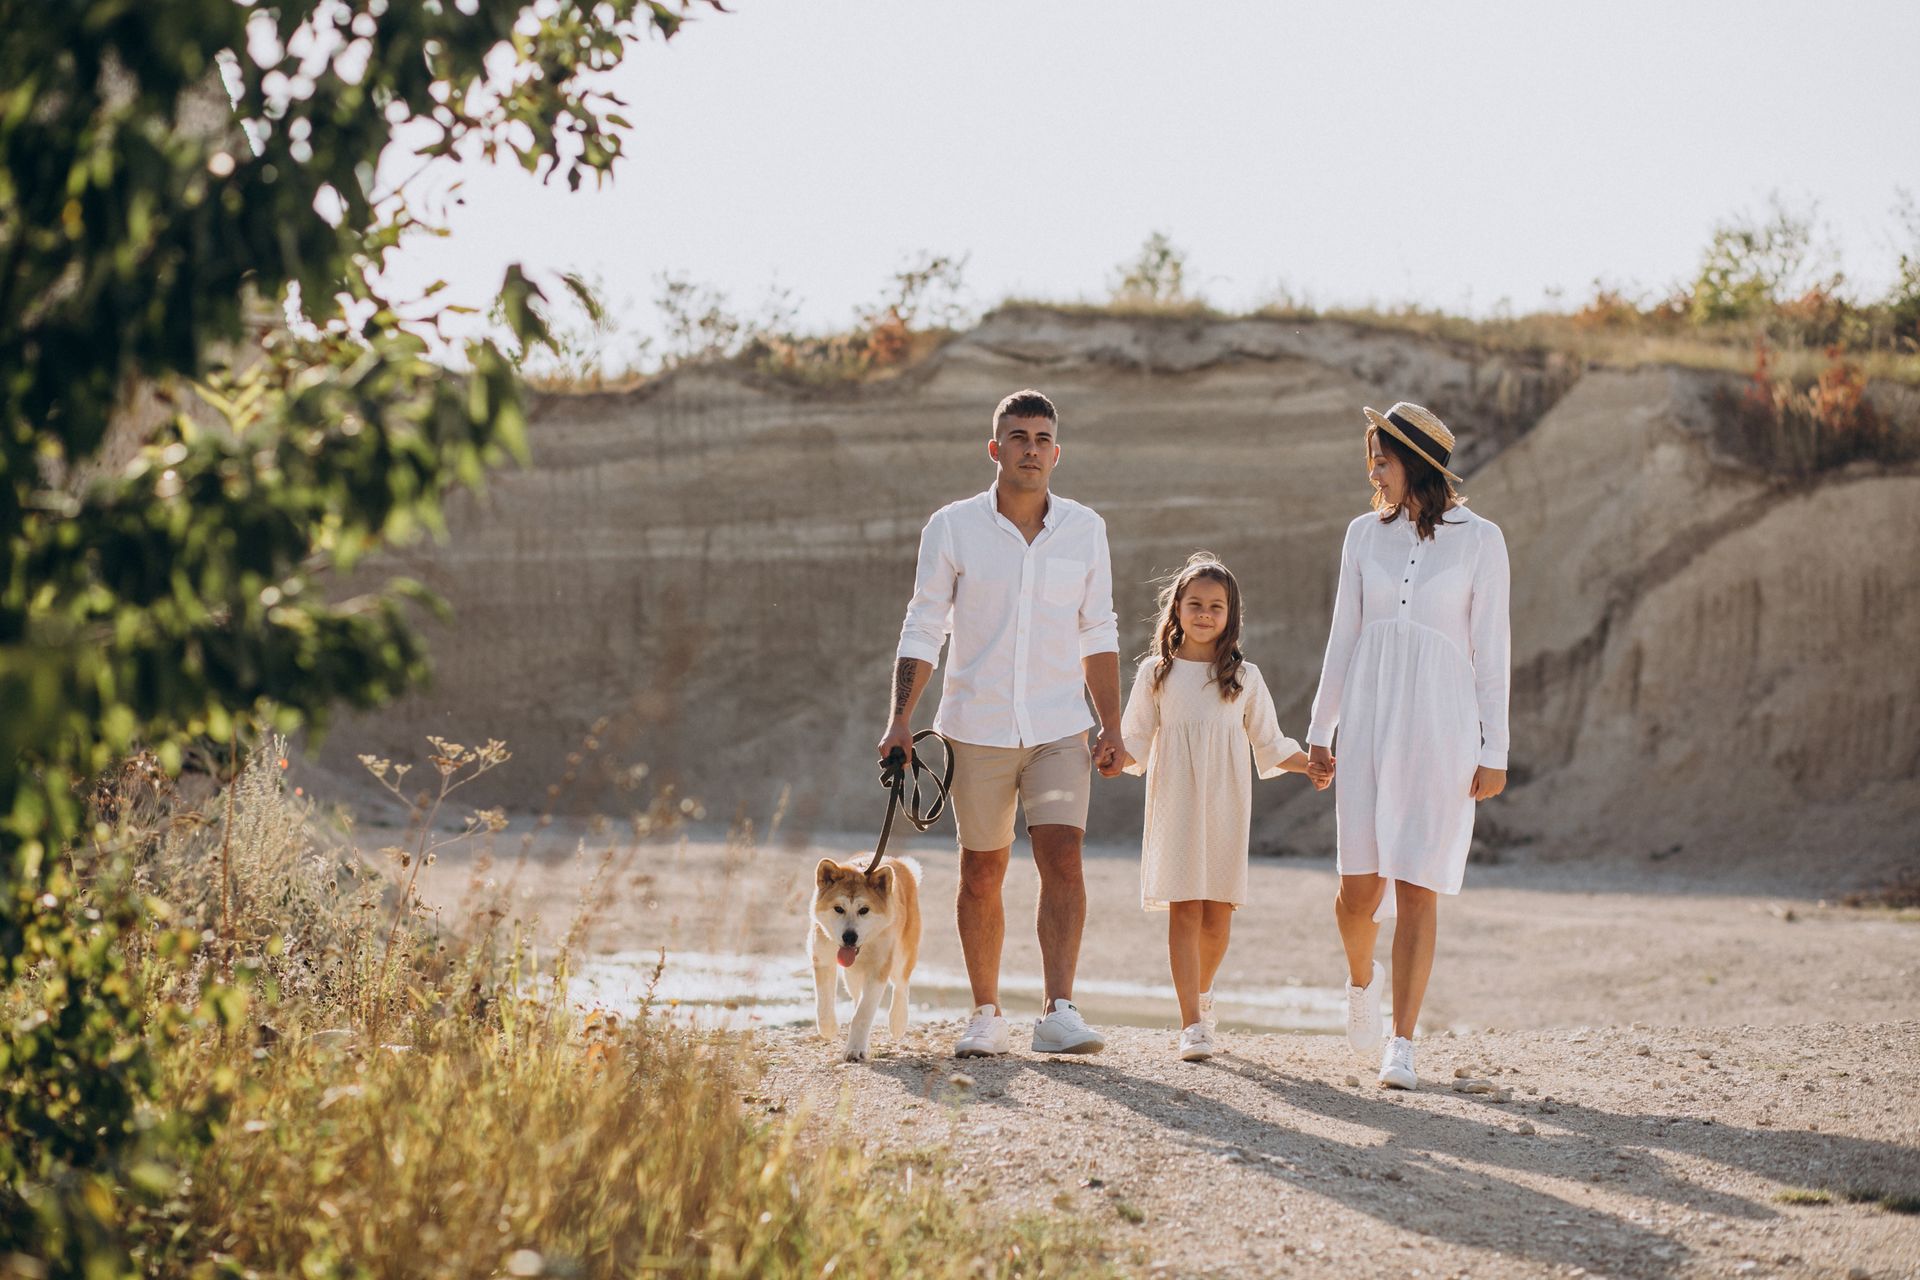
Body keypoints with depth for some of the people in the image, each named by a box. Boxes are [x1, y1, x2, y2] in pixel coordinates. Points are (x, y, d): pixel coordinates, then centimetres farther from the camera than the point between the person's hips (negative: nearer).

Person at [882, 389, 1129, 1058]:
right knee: (982, 873, 7)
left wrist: (1111, 727, 4)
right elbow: (923, 630, 1)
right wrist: (900, 721, -6)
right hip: (977, 727, 0)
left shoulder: (1085, 529, 3)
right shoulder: (952, 527, -2)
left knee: (1063, 859, -14)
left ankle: (1058, 1012, -18)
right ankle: (987, 1016, 19)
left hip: (1059, 728, 1)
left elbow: (1097, 634, 10)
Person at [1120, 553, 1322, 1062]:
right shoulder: (1157, 673, 7)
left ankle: (1202, 991, 29)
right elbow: (1136, 743, 8)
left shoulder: (1244, 677, 10)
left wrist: (1311, 764, -2)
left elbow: (1270, 746, 14)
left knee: (1218, 914, 1)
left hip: (1226, 809, 1)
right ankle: (1192, 1024, -11)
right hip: (1174, 806, -1)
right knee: (1184, 910, -9)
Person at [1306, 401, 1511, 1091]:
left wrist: (1494, 751, -4)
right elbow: (1343, 638, 13)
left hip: (1440, 723, -3)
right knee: (1359, 884, -1)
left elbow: (1491, 650, -1)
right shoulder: (1366, 534, 9)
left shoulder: (1479, 539, -1)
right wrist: (1320, 731, 12)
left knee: (1418, 888, -5)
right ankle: (1361, 977, 32)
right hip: (1370, 719, 3)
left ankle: (1401, 1044, -1)